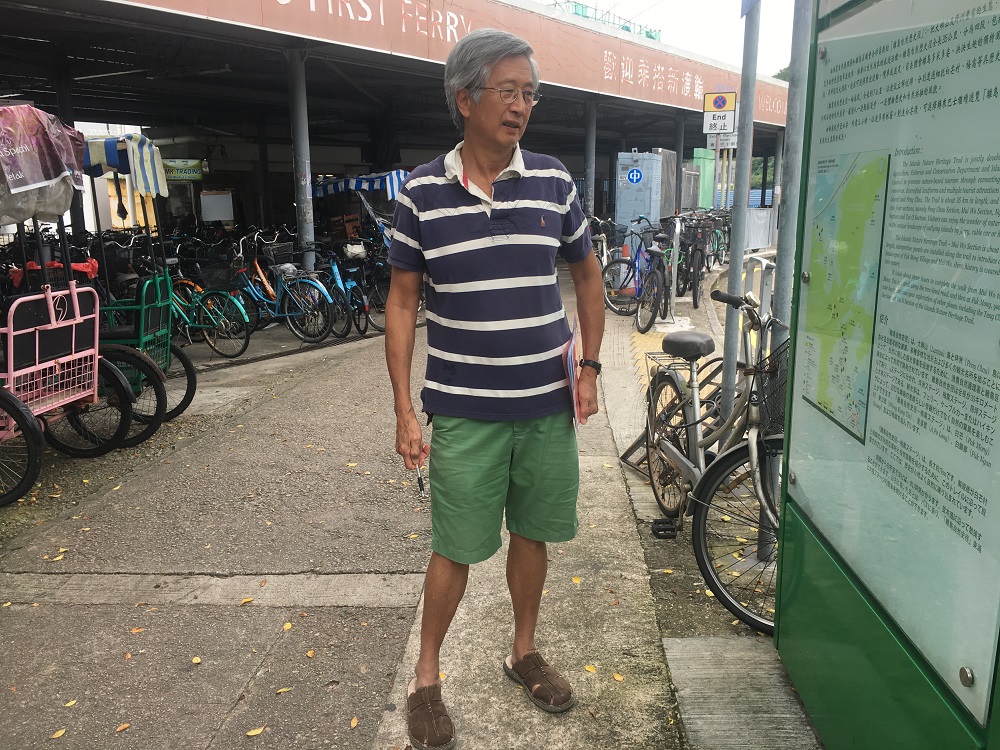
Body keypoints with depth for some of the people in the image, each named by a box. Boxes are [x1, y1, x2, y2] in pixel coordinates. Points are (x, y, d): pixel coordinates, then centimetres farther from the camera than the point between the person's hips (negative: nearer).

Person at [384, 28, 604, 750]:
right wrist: (404, 409, -5)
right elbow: (402, 300, -1)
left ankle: (525, 652, 39)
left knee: (533, 533, 16)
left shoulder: (553, 182, 1)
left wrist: (590, 366, 5)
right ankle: (426, 679, 29)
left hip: (548, 406, 3)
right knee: (456, 548, 6)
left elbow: (587, 274, 13)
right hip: (463, 412, -2)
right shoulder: (423, 192, -5)